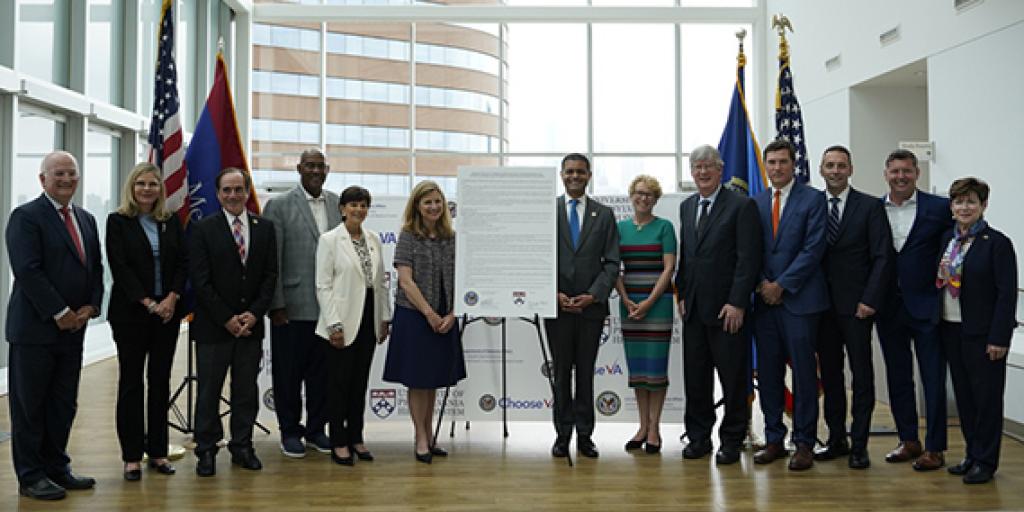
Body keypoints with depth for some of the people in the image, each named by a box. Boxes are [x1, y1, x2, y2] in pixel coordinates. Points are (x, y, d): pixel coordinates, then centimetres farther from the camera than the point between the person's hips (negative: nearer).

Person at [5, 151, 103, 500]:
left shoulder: (86, 220, 15)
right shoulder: (26, 217, -8)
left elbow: (96, 269, 14)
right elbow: (27, 271, -16)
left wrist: (91, 307, -2)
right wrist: (60, 313, -17)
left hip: (73, 327, 7)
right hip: (35, 327, -7)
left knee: (64, 405, 12)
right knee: (29, 406, 3)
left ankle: (56, 468, 23)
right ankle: (30, 476, 12)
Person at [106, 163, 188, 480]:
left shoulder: (171, 222, 9)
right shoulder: (118, 222, -1)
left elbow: (183, 263, 4)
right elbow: (119, 267, -8)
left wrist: (172, 298, -10)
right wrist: (148, 303, -14)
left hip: (168, 311, 3)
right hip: (130, 312, -3)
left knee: (160, 382, 7)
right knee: (131, 382, 2)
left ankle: (158, 451, 15)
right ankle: (132, 456, 9)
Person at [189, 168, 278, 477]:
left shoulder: (264, 228, 7)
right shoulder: (203, 229, -3)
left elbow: (270, 275, 5)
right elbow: (201, 280, -7)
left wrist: (254, 313, -7)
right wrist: (226, 318, -11)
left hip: (251, 324, 3)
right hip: (213, 325, -3)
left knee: (247, 390, 9)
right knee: (209, 390, 4)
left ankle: (242, 446, 20)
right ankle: (206, 451, 14)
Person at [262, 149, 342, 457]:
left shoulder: (337, 204, 9)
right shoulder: (279, 206, -3)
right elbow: (271, 260, -6)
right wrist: (276, 305, -10)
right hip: (292, 307, -3)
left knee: (322, 371, 12)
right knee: (288, 372, 7)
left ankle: (316, 429, 26)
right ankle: (290, 431, 21)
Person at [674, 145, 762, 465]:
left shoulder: (742, 206, -6)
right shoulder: (687, 207, 15)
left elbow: (749, 259, -11)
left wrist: (737, 303, -16)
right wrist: (682, 294, 11)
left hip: (727, 308, -6)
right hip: (694, 307, 6)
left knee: (733, 377, 3)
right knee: (695, 376, 10)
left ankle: (732, 440, 14)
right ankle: (699, 436, 22)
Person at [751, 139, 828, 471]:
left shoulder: (812, 199, -1)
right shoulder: (756, 203, 12)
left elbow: (813, 249, -9)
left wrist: (781, 285, -12)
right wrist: (762, 284, -4)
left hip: (799, 299, -4)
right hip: (765, 300, 4)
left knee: (804, 372, 0)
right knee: (768, 372, 7)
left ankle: (804, 443, 8)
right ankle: (774, 440, 16)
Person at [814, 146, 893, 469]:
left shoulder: (870, 207, -1)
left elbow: (882, 257, -5)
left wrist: (869, 300, -12)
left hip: (856, 306, -3)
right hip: (822, 305, 3)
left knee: (862, 375, 1)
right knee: (829, 374, 9)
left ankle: (859, 445, 9)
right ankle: (836, 439, 19)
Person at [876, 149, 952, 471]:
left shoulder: (939, 208, -4)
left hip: (926, 307, -3)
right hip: (889, 308, 3)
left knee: (933, 380, 1)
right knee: (897, 378, 12)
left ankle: (935, 449, 10)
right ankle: (909, 441, 25)